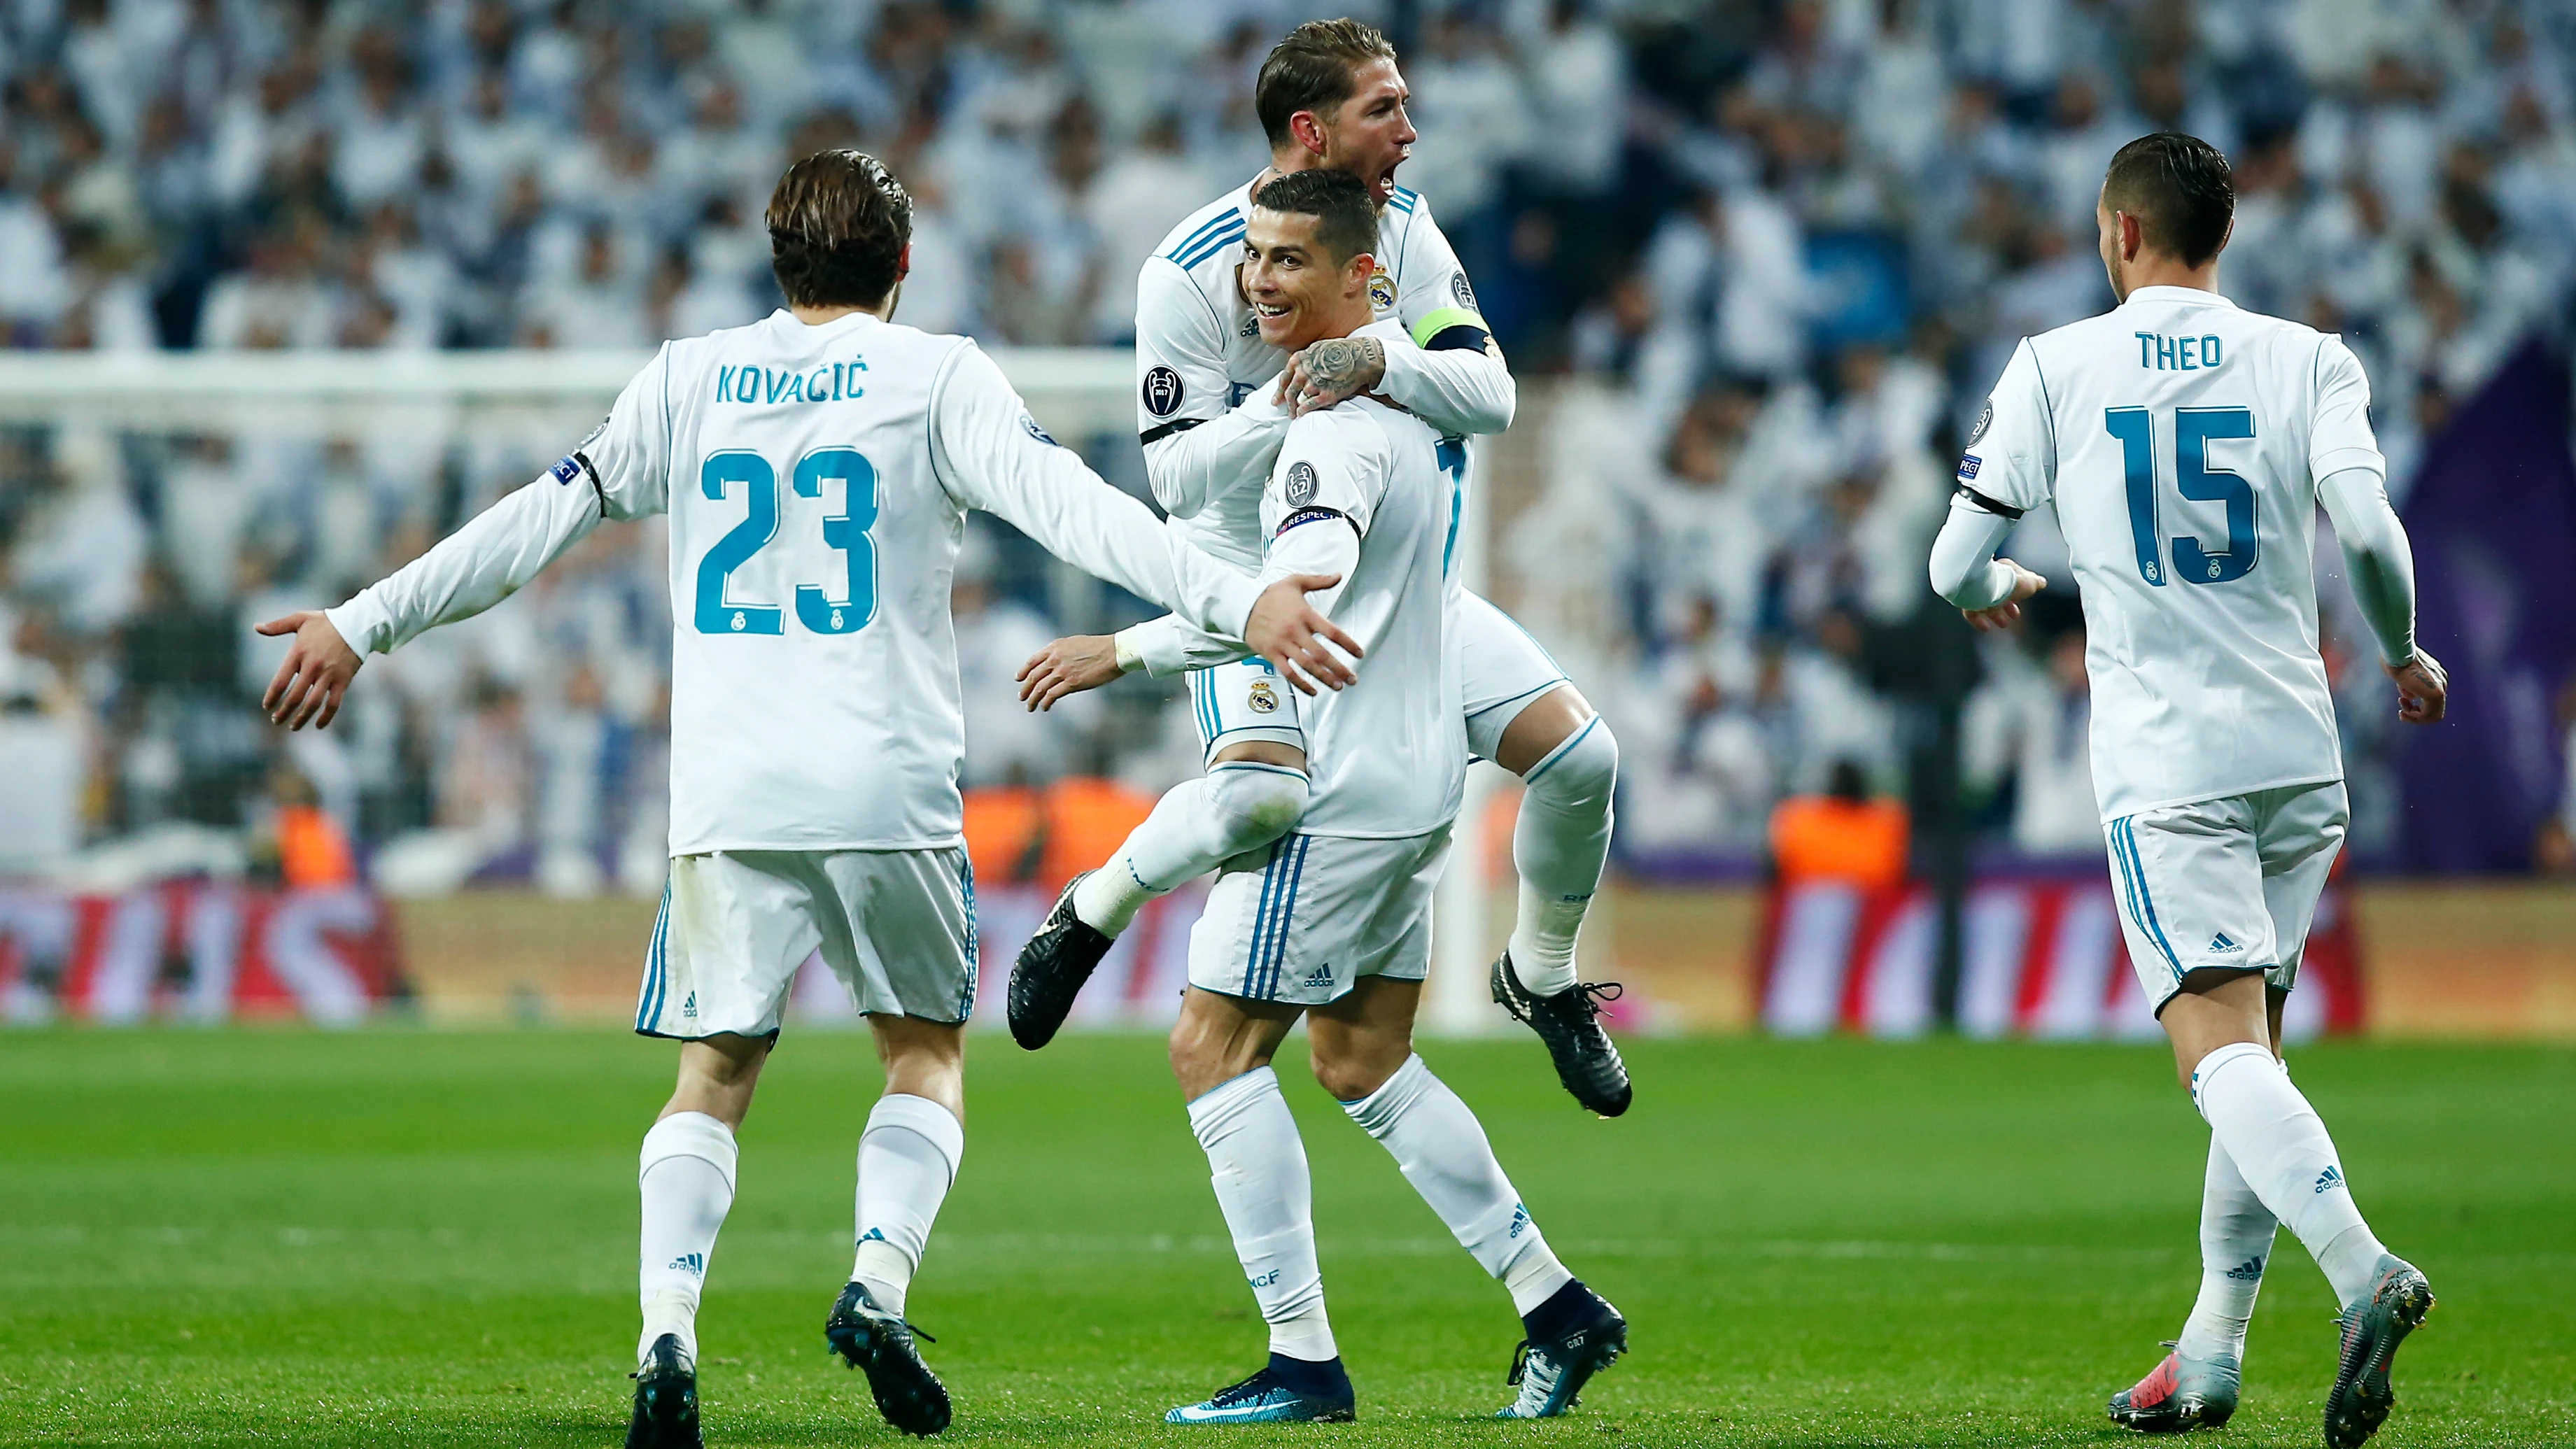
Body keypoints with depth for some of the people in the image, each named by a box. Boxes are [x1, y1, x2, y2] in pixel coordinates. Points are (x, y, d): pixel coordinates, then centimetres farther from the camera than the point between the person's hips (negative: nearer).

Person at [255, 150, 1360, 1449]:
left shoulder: (689, 381, 10)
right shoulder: (936, 379, 2)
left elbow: (538, 522, 12)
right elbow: (1069, 506, -10)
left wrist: (361, 626, 21)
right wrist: (1238, 603, -15)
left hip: (727, 801, 2)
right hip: (888, 793, -2)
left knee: (714, 1073, 9)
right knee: (926, 1052, 15)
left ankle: (667, 1334, -11)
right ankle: (876, 1286, -8)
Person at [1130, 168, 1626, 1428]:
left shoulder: (1343, 428, -22)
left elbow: (1302, 589, -38)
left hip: (1343, 791, -10)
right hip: (1414, 774, 10)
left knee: (1212, 1046, -5)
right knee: (1363, 1063, 18)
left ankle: (1303, 1360, -6)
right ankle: (1555, 1308, 20)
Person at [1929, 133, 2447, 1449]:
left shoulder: (2055, 370, 2)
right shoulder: (2306, 362, 4)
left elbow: (1954, 569, 5)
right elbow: (2366, 529, -11)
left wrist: (1999, 591, 29)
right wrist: (2404, 656, 9)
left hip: (2166, 768, -3)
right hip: (2299, 751, 4)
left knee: (2222, 1050, -14)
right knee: (2252, 1048, 15)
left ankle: (2362, 1270, -38)